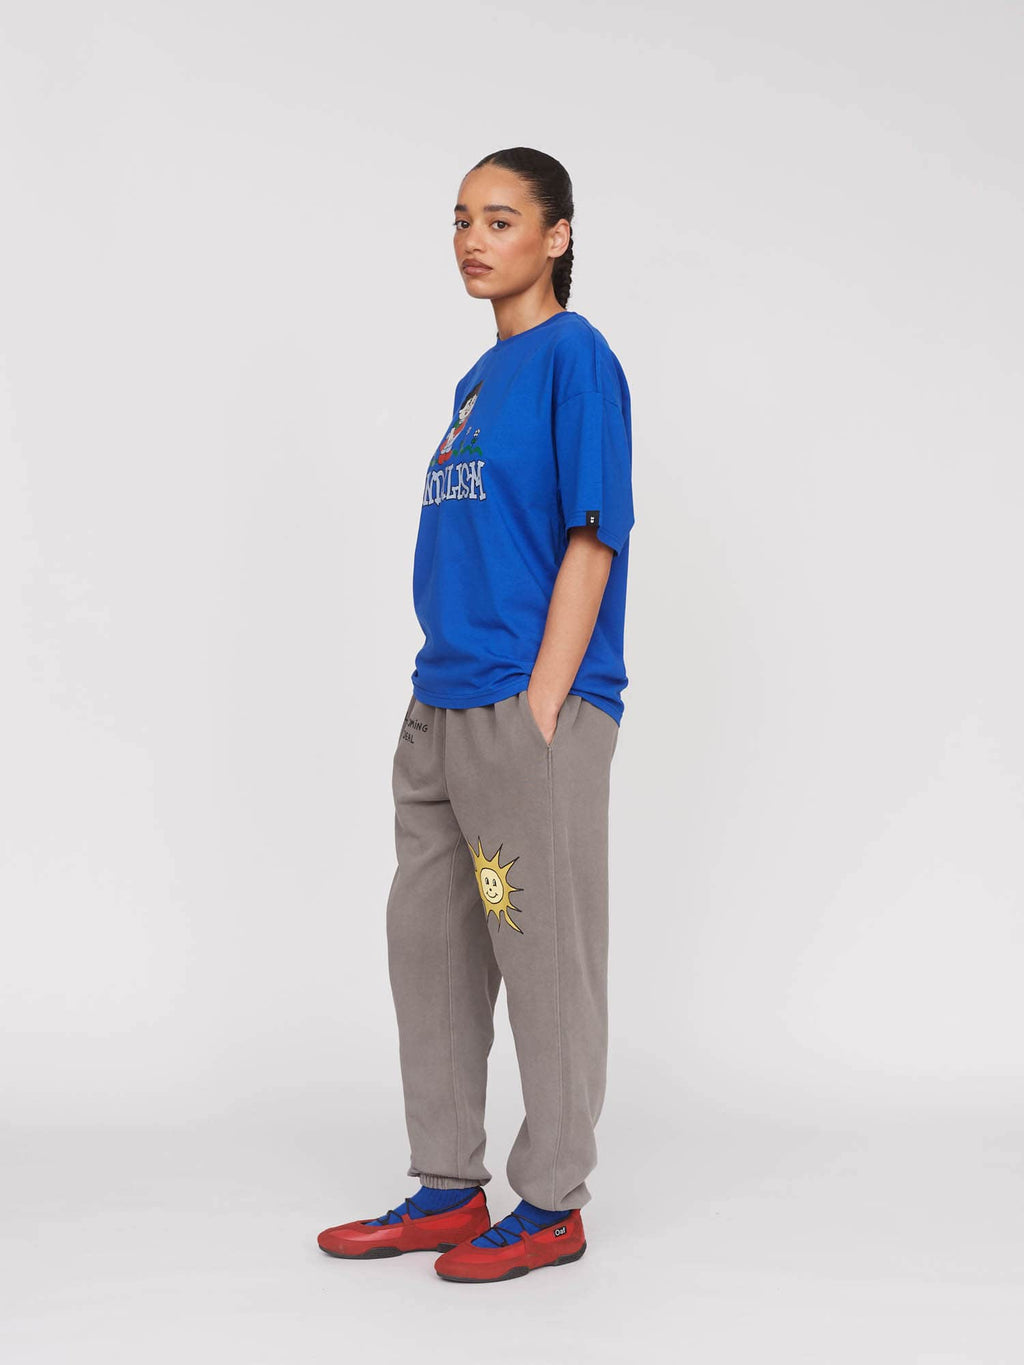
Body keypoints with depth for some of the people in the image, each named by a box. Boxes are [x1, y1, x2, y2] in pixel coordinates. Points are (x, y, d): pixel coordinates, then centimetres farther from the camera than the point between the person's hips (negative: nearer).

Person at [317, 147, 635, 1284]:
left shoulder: (575, 355, -6)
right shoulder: (479, 378, 17)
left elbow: (590, 540, -13)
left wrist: (540, 713, -17)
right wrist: (442, 702, 14)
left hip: (535, 713, -9)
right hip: (442, 710, 9)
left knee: (545, 954, 1)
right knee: (428, 944, 13)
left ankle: (551, 1204, 14)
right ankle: (448, 1189, 25)